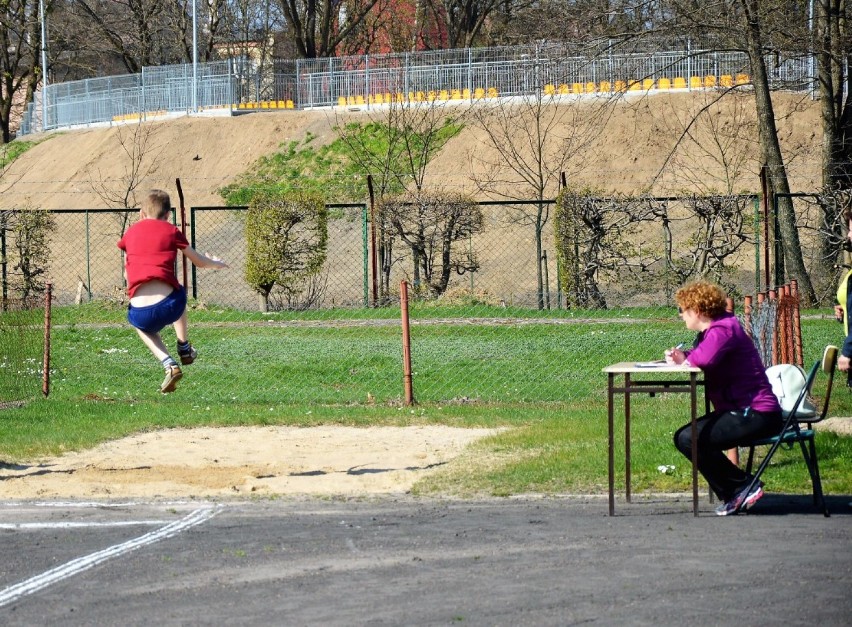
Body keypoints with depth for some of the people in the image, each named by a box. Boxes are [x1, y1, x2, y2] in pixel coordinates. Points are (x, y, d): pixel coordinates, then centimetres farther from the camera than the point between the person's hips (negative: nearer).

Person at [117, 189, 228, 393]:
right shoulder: (171, 231, 11)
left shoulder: (131, 233, 16)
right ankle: (184, 349, 49)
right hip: (169, 307, 0)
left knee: (143, 327, 37)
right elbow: (199, 261, 25)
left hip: (140, 314, 0)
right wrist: (217, 264, 48)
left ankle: (169, 364, 12)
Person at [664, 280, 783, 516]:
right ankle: (732, 494, 9)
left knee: (690, 439, -19)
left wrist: (687, 358, -11)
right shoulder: (712, 330, 17)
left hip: (756, 415, -11)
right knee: (682, 437, 12)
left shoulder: (724, 330, -16)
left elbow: (705, 358, -34)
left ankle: (743, 486, -11)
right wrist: (680, 356, -1)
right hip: (738, 410, 11)